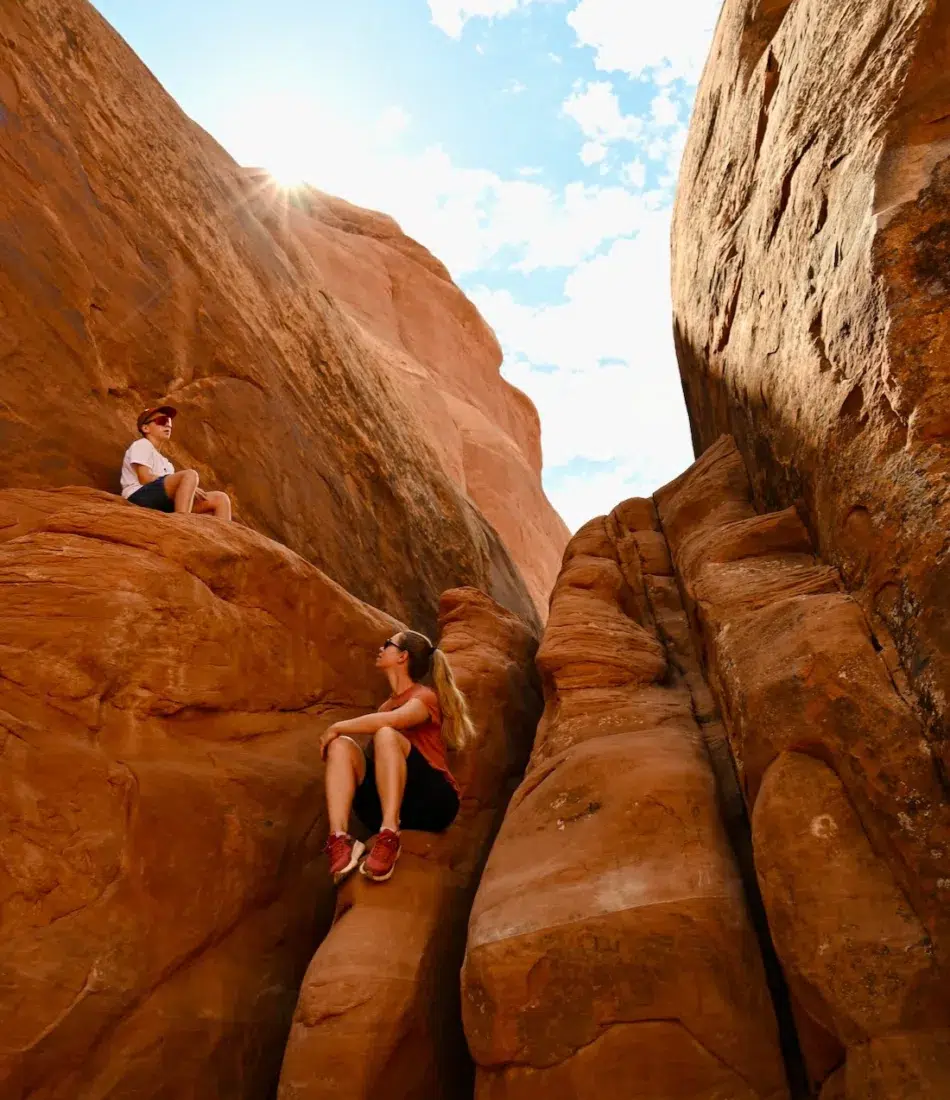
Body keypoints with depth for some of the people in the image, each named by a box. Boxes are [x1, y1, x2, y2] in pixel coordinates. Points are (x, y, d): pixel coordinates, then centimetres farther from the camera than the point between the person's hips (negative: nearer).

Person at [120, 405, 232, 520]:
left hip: (164, 504, 8)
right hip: (141, 497, -8)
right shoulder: (142, 445, 8)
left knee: (220, 499, -4)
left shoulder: (163, 461, 33)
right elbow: (145, 478, -9)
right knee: (190, 475, -31)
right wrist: (189, 486, -10)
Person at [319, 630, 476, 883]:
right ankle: (339, 839, -34)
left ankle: (389, 837, -39)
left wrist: (337, 727, -13)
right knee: (340, 745, -13)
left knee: (386, 734, -28)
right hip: (388, 805, 6)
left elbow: (389, 720, -22)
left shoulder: (424, 697, -1)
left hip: (432, 802, -6)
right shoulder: (387, 704, 22)